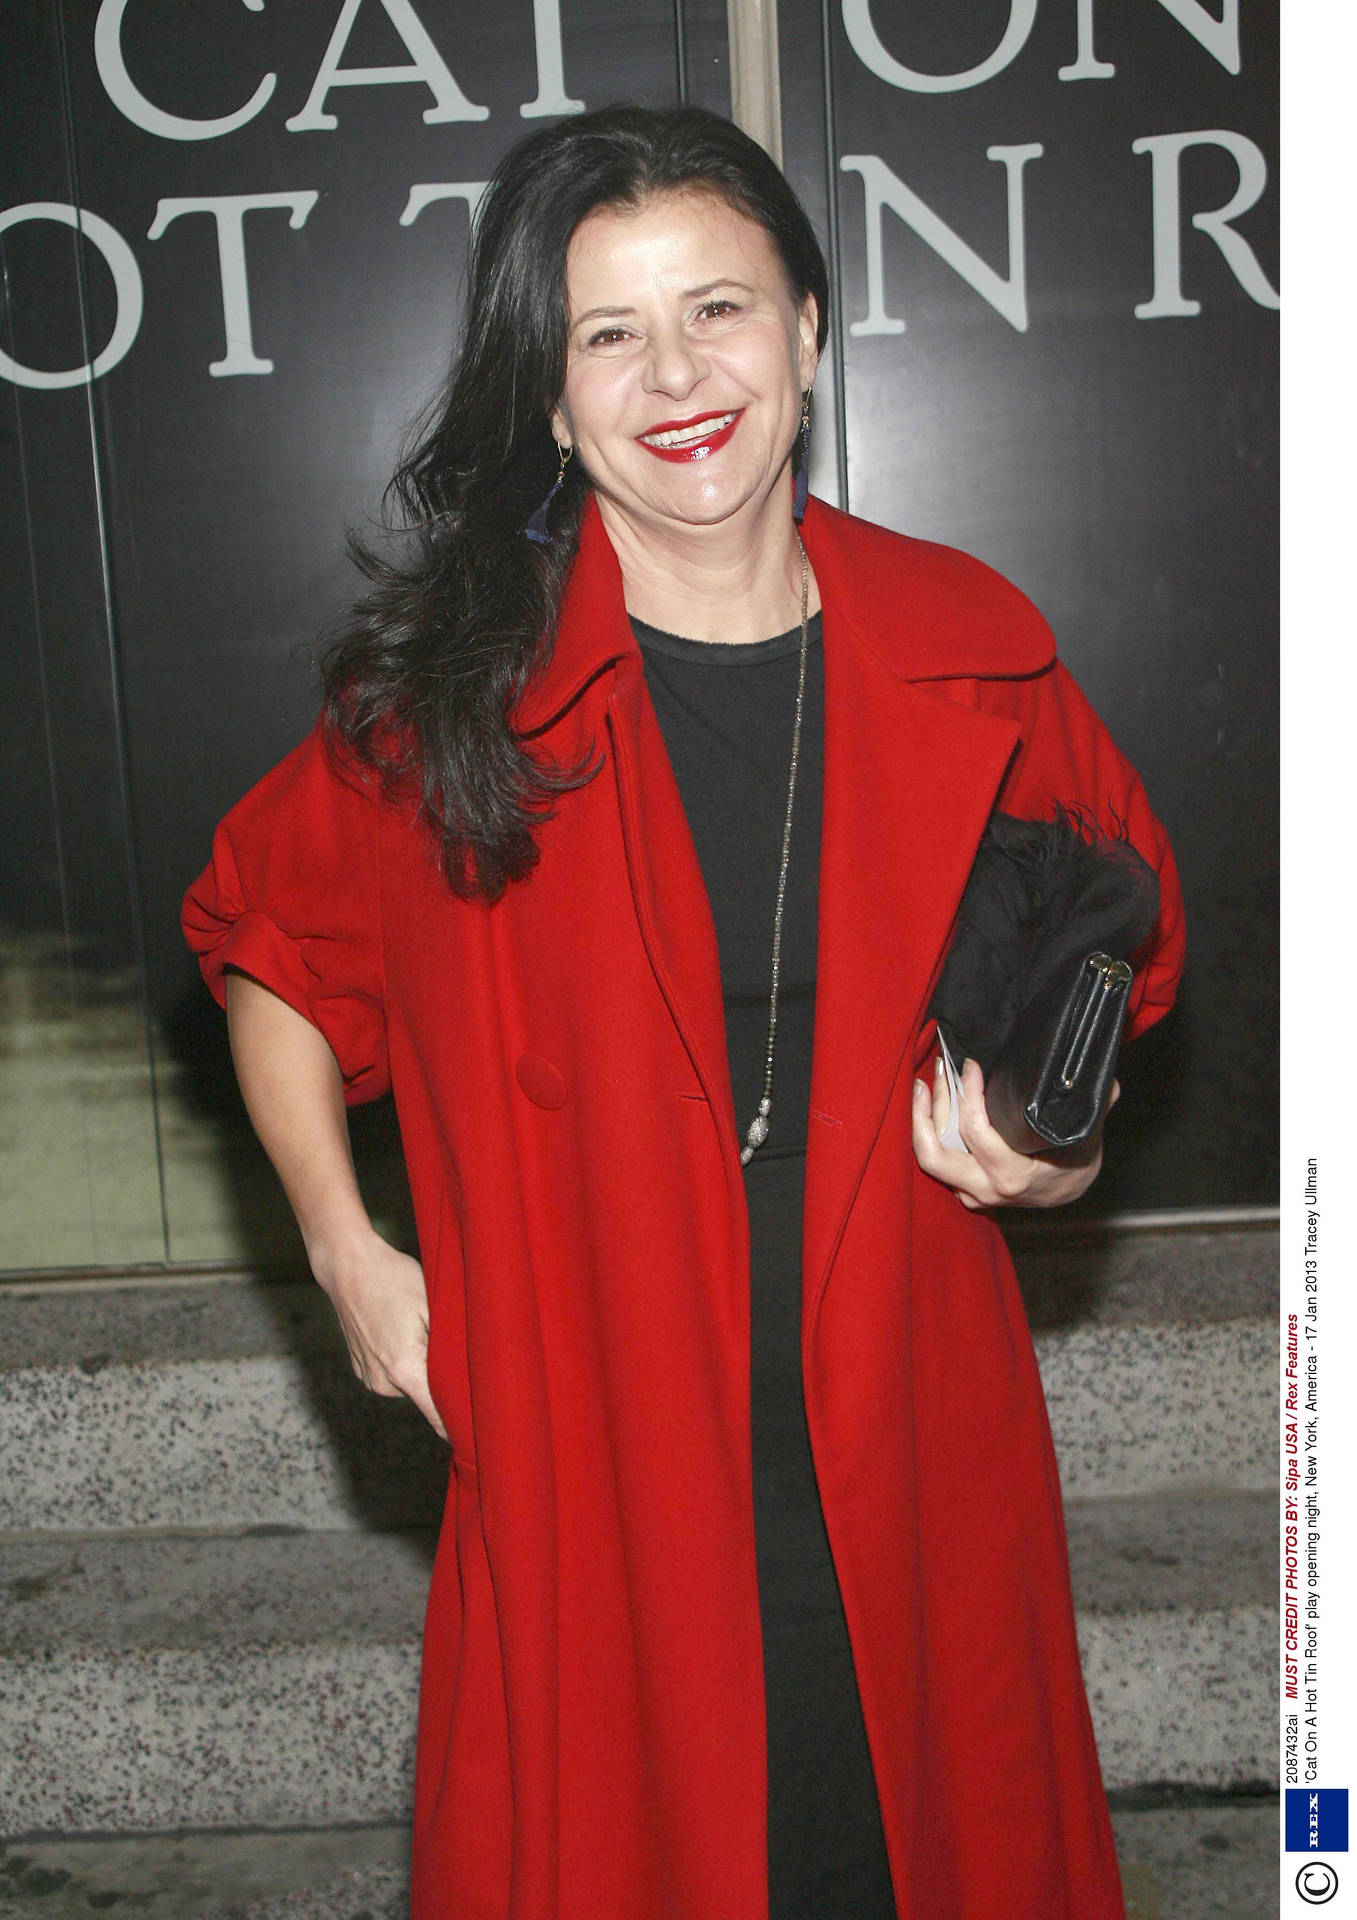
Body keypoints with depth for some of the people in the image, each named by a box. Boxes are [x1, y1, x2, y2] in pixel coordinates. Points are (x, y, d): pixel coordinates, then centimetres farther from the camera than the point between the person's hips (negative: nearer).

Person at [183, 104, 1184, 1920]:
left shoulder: (970, 651, -2)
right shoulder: (457, 684, -7)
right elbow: (267, 935, 9)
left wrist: (1055, 1140, -4)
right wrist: (346, 1248, 1)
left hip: (906, 1435, 2)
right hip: (588, 1449, -1)